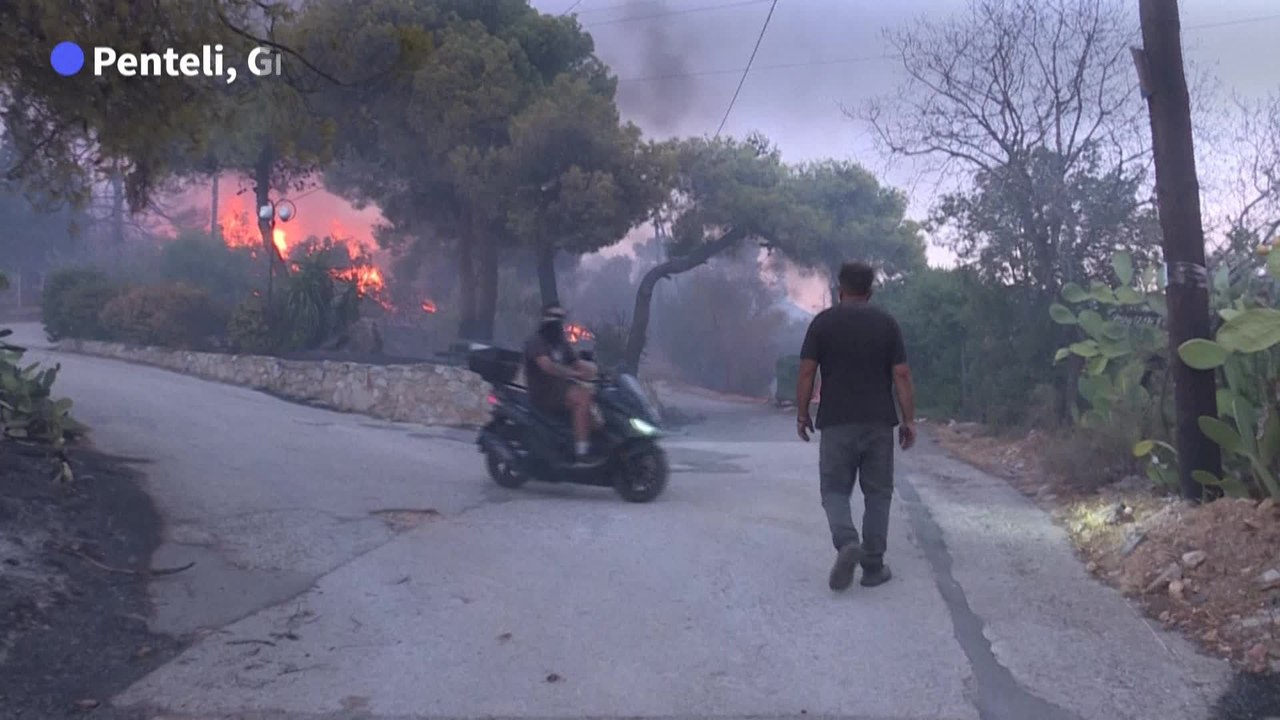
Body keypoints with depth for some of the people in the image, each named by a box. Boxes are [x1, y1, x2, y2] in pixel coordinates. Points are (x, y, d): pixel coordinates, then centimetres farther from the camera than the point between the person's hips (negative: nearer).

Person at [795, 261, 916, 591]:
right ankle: (873, 566, 10)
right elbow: (901, 375, 0)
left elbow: (807, 372, -3)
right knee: (877, 493, 10)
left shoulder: (823, 322, 0)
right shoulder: (887, 323, 4)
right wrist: (909, 420, 5)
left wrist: (802, 414, 6)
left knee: (835, 489, 7)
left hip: (837, 422, -1)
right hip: (879, 422, 1)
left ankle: (847, 542, -20)